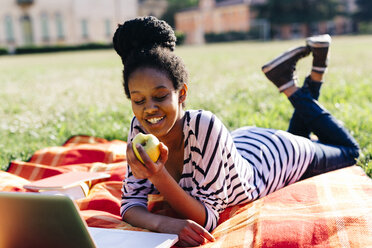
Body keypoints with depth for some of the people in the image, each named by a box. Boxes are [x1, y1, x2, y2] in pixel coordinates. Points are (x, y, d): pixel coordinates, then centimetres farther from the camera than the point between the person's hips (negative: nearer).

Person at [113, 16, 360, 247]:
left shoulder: (205, 126, -45)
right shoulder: (140, 129, -29)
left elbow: (206, 218, -40)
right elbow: (131, 203, -25)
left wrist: (158, 175, -54)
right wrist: (163, 222, -47)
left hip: (273, 154, -4)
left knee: (349, 151, 28)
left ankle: (294, 89, 27)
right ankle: (290, 82, 38)